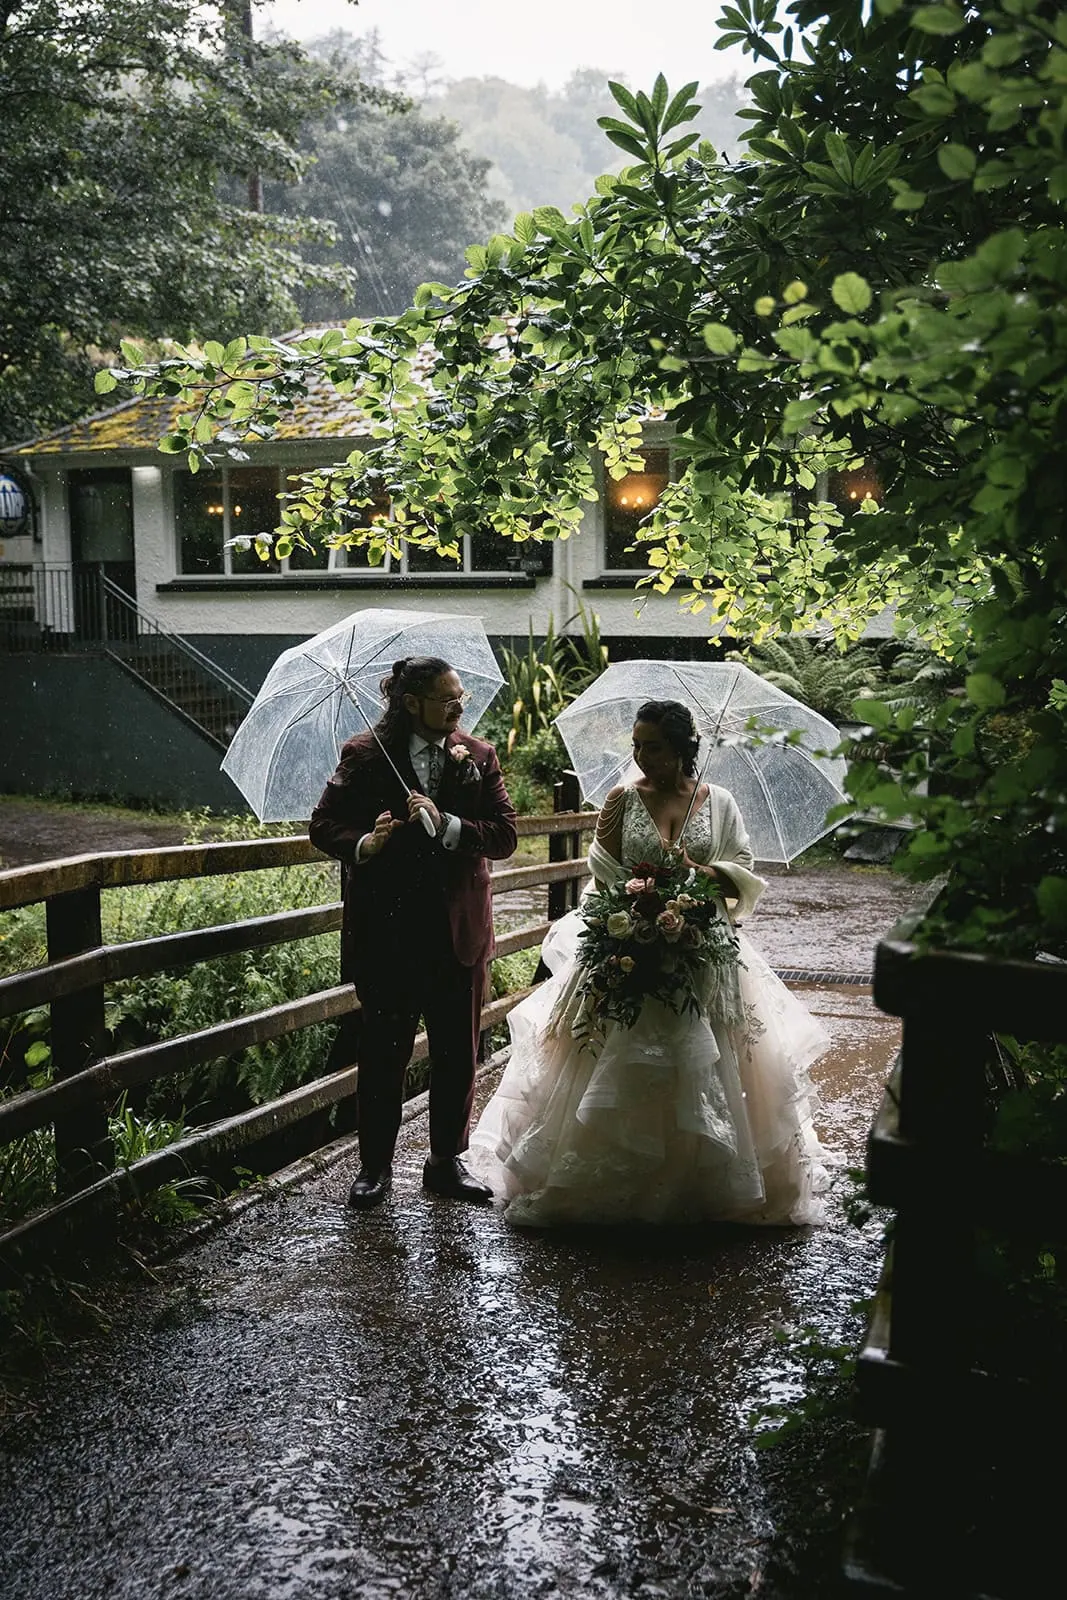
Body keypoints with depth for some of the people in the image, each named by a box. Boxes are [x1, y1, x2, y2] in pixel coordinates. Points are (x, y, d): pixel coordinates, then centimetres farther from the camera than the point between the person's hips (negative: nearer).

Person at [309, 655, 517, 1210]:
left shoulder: (478, 756, 3)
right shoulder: (364, 756, -3)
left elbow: (505, 835, -4)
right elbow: (323, 826, -2)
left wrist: (446, 824, -19)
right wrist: (364, 843, -22)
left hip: (459, 930, 3)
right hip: (385, 930, -3)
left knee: (457, 1054, 11)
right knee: (382, 1051, 6)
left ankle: (447, 1161, 27)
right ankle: (375, 1166, 22)